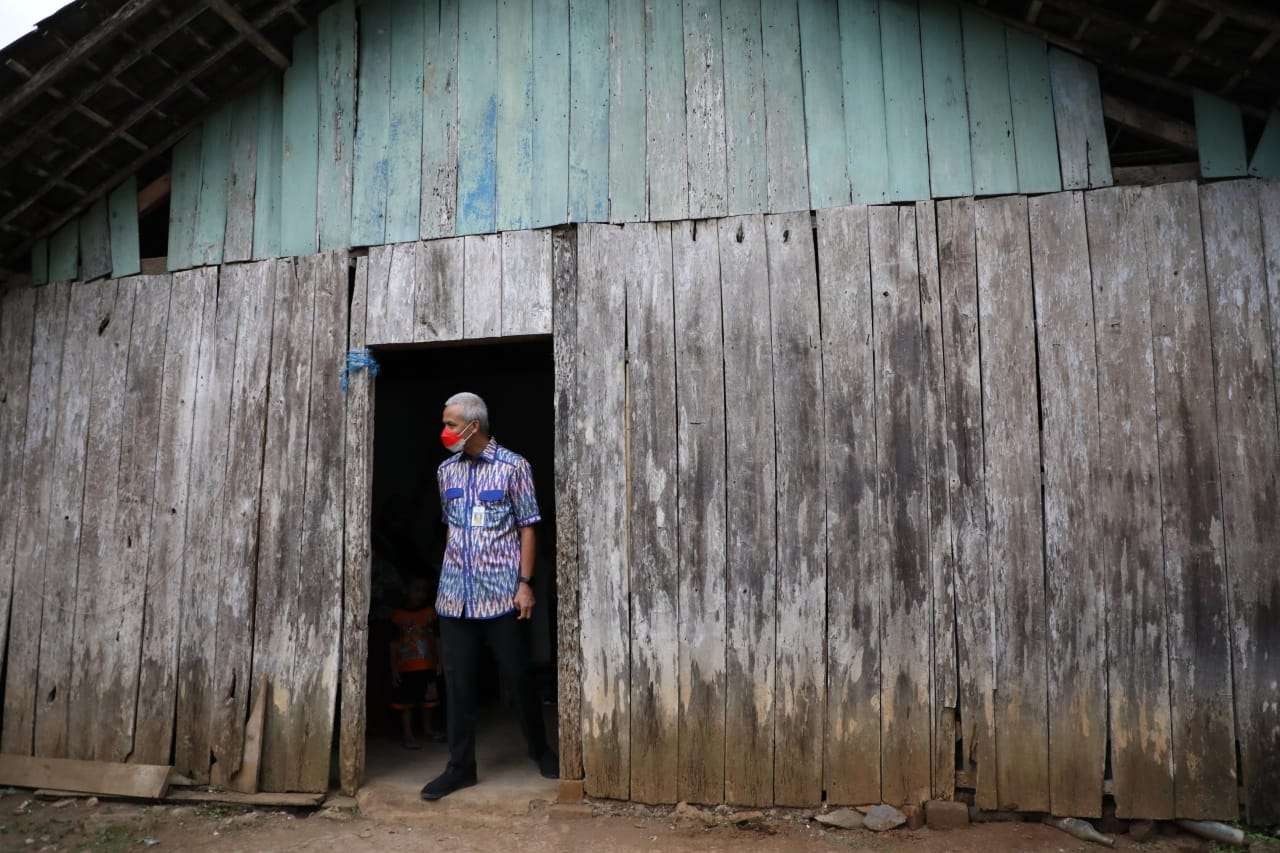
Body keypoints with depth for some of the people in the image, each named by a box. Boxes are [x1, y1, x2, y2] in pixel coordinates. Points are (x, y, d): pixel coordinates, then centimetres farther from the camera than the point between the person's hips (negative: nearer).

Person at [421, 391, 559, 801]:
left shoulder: (512, 466, -6)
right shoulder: (446, 470, 9)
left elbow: (527, 527, -5)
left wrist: (525, 583, -11)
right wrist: (449, 575, 14)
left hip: (500, 592, -4)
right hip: (455, 594, 4)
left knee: (517, 676, 5)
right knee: (458, 681, 8)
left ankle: (541, 750, 26)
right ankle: (460, 765, 21)